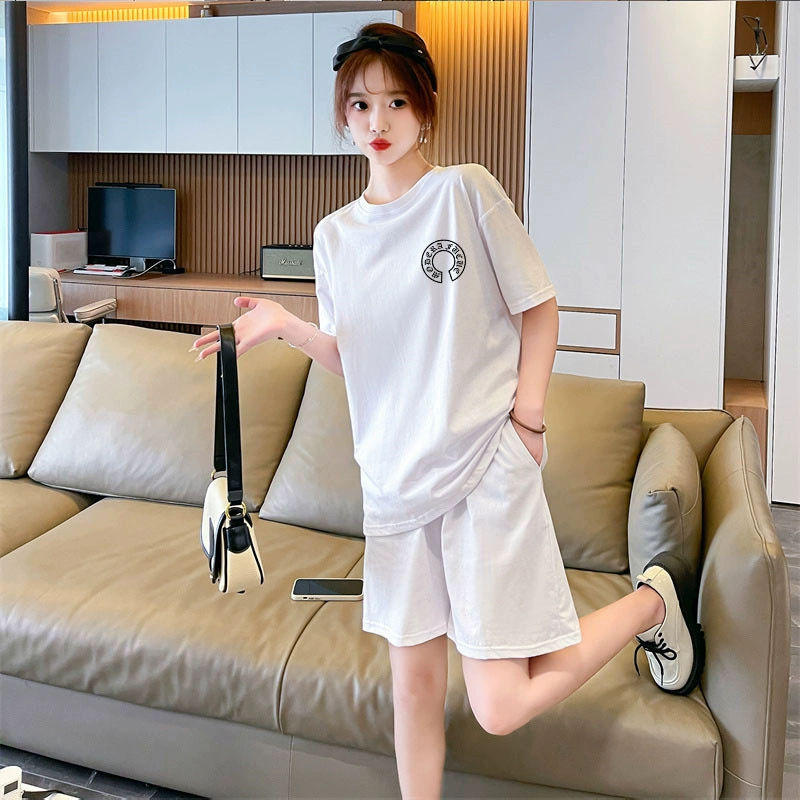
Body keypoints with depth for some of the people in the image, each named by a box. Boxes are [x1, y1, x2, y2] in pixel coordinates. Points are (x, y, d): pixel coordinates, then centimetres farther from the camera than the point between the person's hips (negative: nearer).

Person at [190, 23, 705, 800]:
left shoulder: (467, 190, -5)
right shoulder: (335, 235, 9)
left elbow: (539, 307, -1)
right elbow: (352, 358, 12)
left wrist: (528, 416, -9)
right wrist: (286, 326, -5)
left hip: (484, 468, -5)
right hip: (393, 479, 5)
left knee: (501, 708, -5)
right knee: (413, 679, 10)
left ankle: (652, 597, 17)